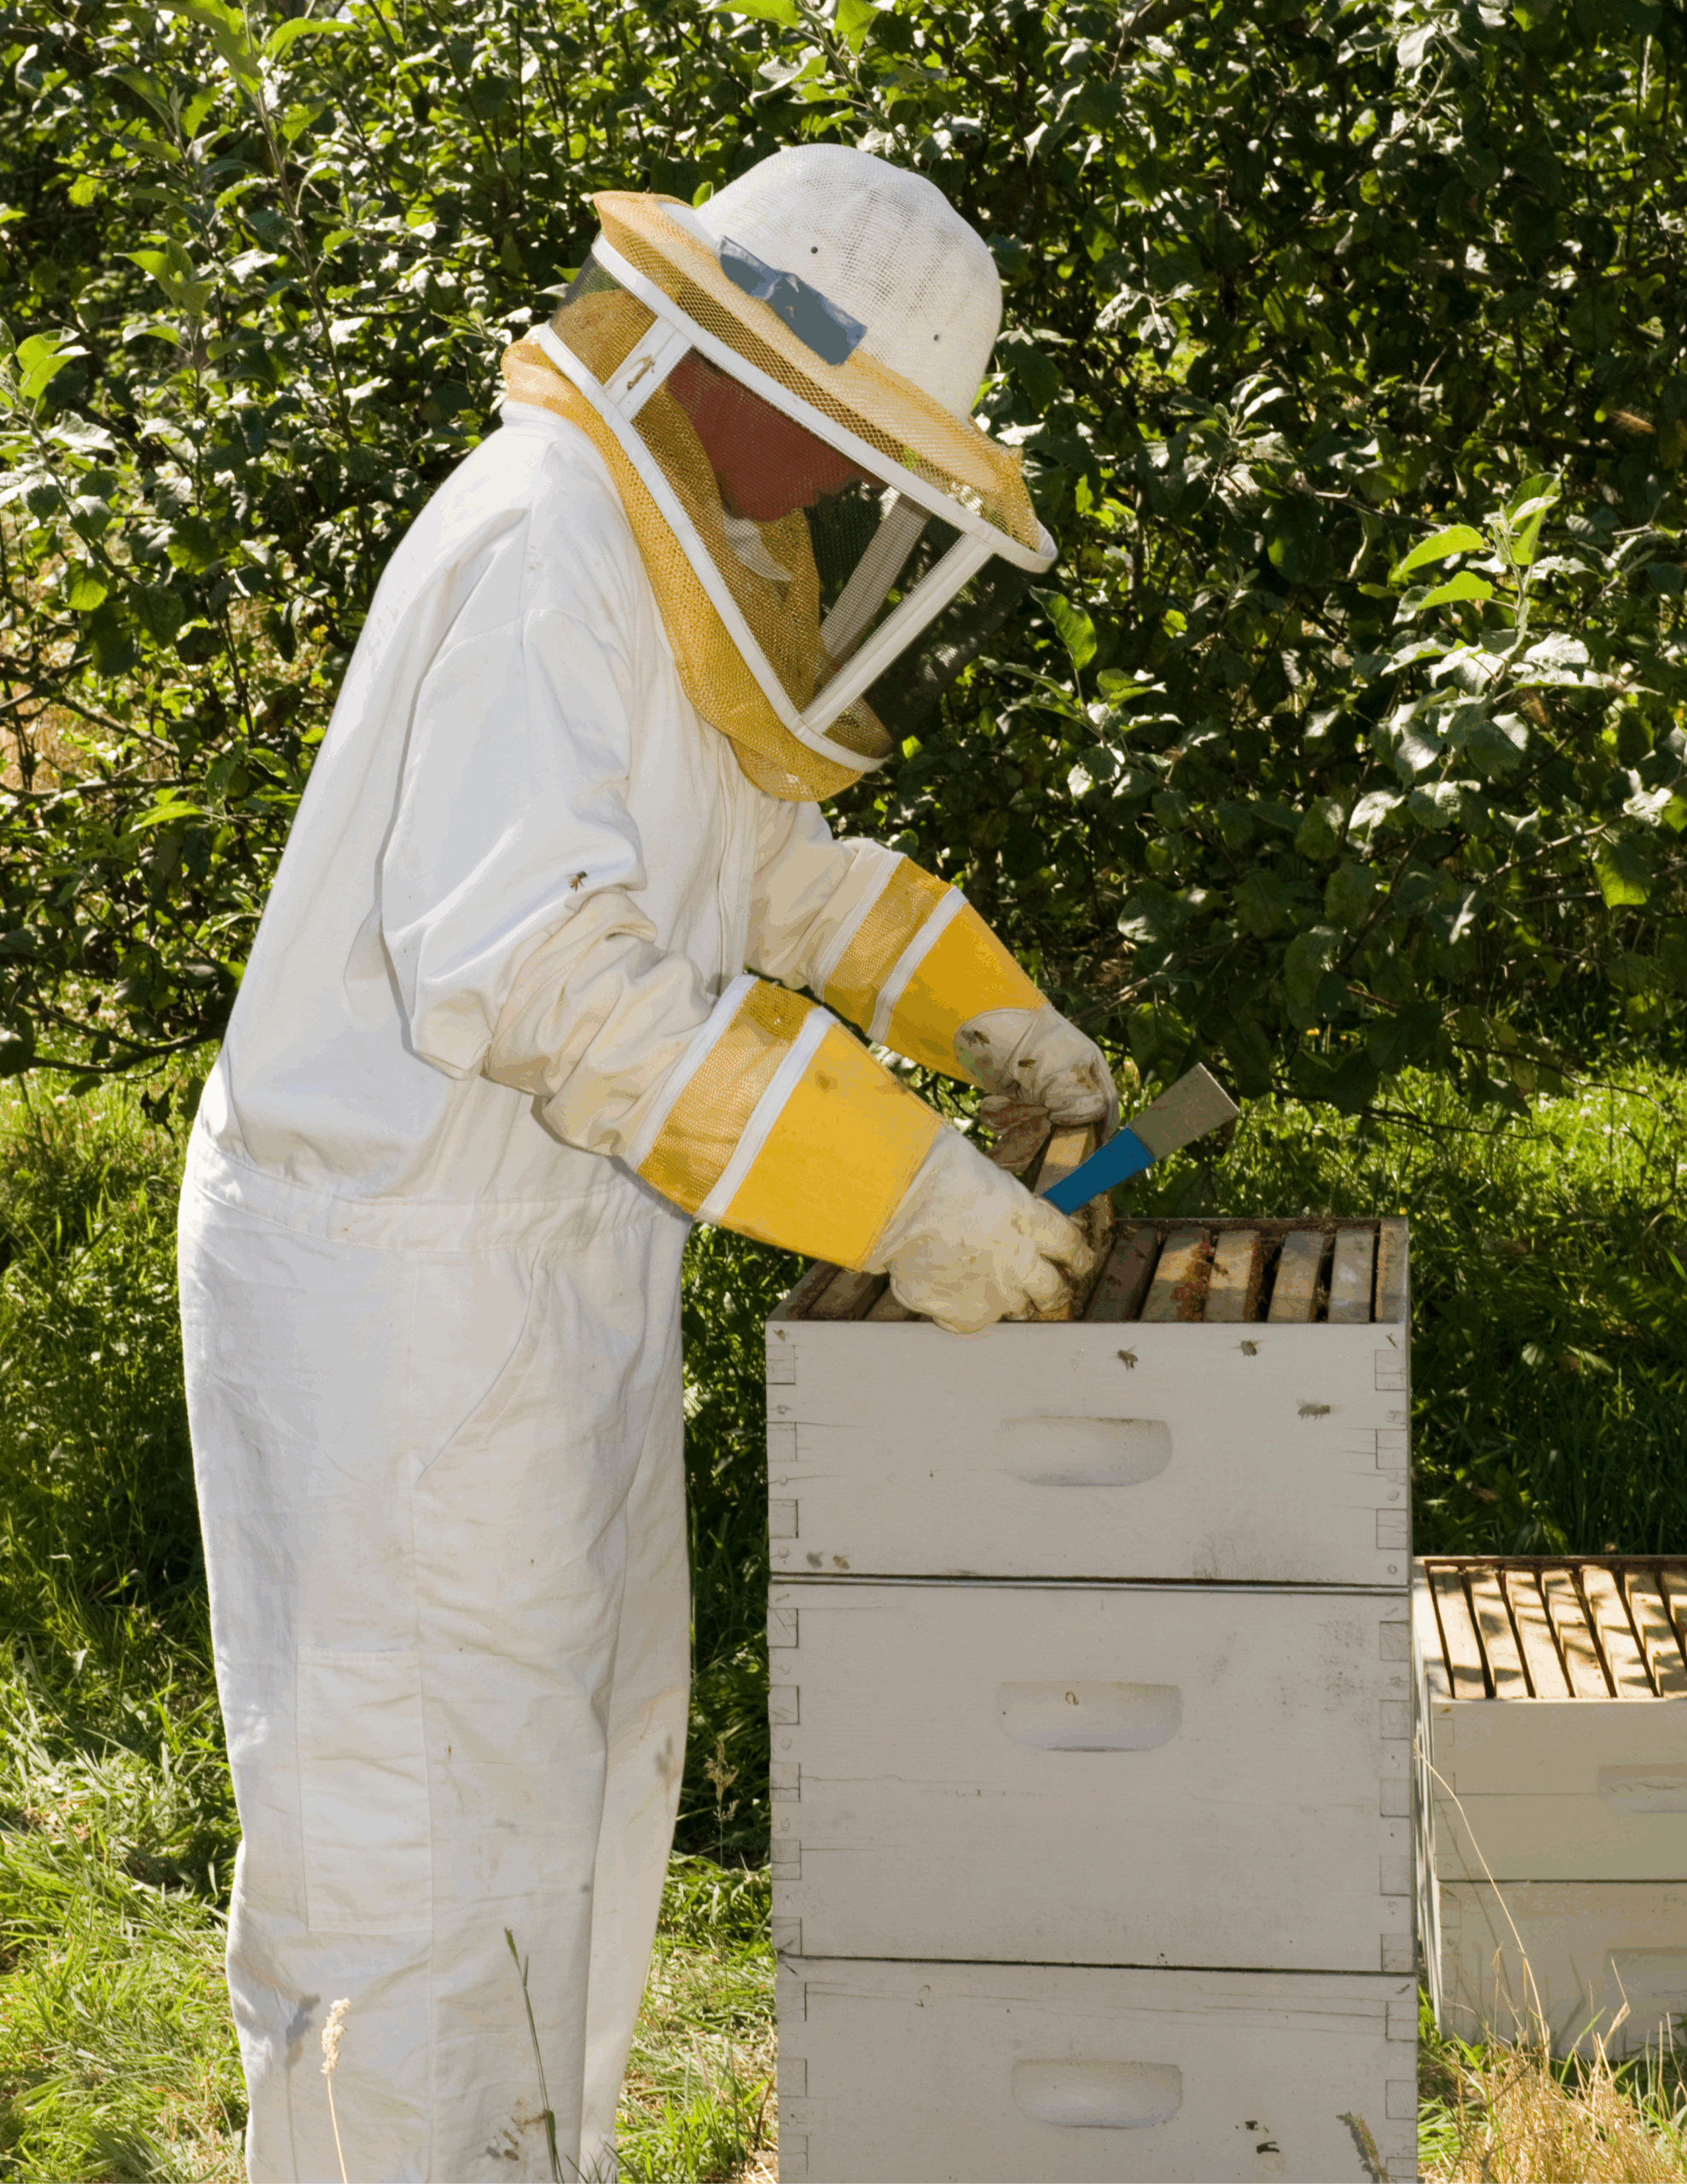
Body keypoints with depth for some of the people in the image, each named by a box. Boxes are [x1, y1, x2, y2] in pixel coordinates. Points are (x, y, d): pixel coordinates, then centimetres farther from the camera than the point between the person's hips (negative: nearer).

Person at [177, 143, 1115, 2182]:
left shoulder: (685, 565, 10)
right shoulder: (542, 546, -21)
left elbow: (771, 854, 28)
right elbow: (527, 957, -32)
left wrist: (979, 1004, 14)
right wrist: (892, 1182, -33)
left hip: (548, 1256, 10)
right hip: (399, 1268, -10)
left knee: (580, 1751, 19)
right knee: (419, 1805, -4)